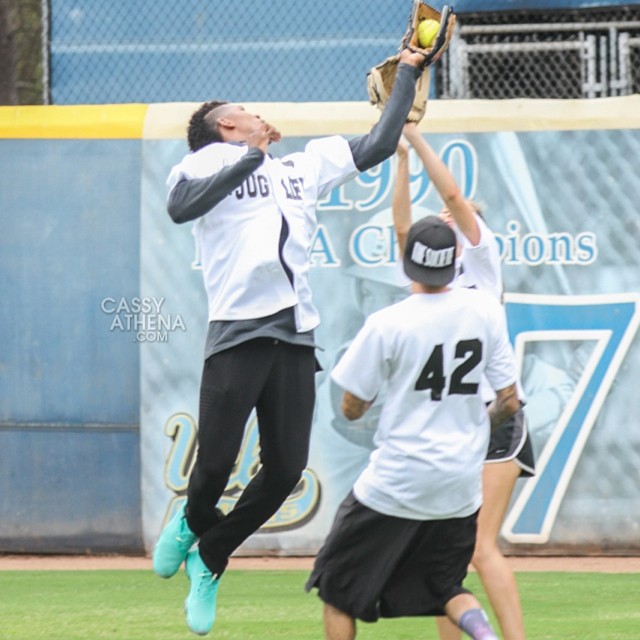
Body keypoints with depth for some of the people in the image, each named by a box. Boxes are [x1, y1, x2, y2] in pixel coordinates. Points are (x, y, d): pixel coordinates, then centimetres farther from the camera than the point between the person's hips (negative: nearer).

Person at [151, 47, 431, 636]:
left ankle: (209, 560, 19)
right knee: (216, 461, -9)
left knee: (286, 470, -1)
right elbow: (180, 207, -14)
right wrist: (252, 156, -8)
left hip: (295, 338, 5)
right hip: (238, 335, -5)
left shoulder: (304, 166, 25)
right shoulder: (211, 162, 6)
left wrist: (407, 74, 31)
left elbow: (378, 145, 28)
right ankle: (194, 524, 26)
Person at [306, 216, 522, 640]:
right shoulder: (486, 311, -3)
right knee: (445, 584, 20)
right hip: (461, 485, 4)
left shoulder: (388, 324, -14)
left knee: (339, 587, 10)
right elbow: (509, 401, 2)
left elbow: (352, 408, -5)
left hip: (397, 483, -4)